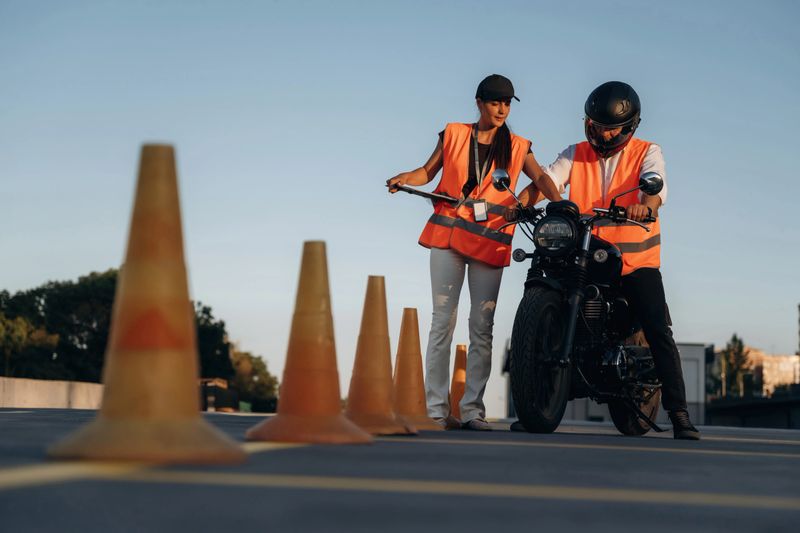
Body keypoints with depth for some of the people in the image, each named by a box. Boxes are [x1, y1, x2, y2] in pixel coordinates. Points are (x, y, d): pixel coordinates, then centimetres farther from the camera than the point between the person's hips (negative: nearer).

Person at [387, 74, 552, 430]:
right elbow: (428, 170, 14)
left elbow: (543, 180, 5)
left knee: (482, 327, -2)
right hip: (448, 235, -1)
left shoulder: (517, 147, 11)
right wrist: (406, 178, -7)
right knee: (443, 320, -4)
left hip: (491, 241, 1)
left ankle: (472, 408, 1)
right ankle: (436, 407, -4)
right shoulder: (454, 135, 10)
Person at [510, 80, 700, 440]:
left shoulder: (647, 153, 3)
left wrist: (646, 205, -41)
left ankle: (679, 415, -8)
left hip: (636, 261, -2)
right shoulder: (576, 154, 12)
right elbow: (549, 176, -5)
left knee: (659, 333, -10)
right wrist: (557, 199, -29)